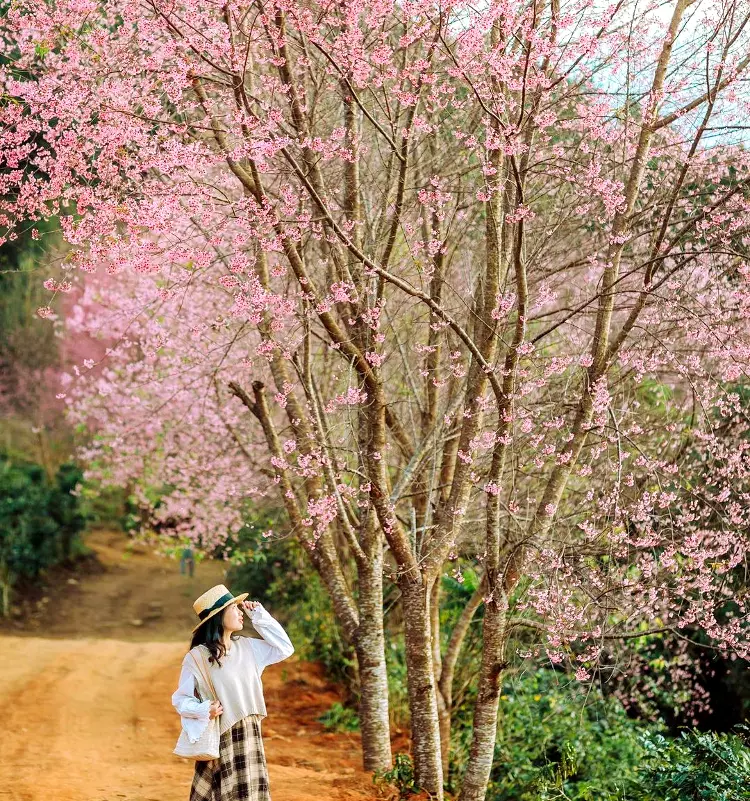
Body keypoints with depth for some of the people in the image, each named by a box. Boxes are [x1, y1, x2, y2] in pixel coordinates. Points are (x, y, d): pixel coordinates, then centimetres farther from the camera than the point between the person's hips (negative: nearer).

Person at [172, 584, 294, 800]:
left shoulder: (247, 646, 6)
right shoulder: (197, 657, -11)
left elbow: (285, 648, 11)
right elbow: (180, 699, -6)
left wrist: (260, 617, 5)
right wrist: (204, 710, -25)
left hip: (250, 737, 6)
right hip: (222, 741, -6)